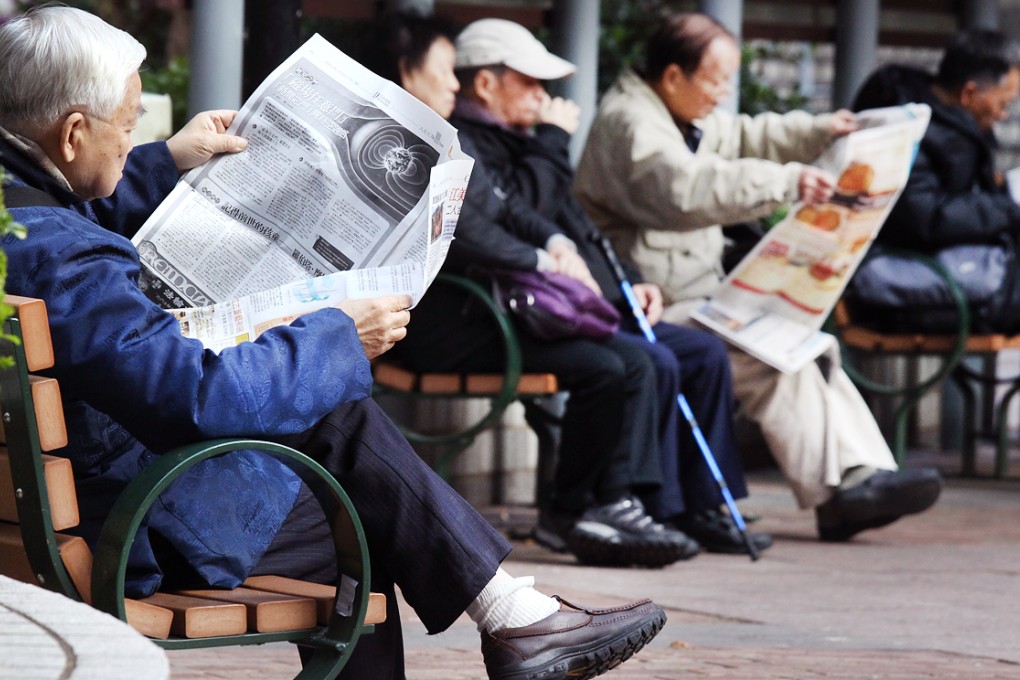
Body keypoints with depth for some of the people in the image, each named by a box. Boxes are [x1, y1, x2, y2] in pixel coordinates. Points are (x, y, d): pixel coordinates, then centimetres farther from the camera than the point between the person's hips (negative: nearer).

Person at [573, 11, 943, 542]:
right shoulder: (627, 124, -16)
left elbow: (747, 138, 33)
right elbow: (690, 189, -31)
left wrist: (818, 132, 16)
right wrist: (786, 182, -34)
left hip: (700, 295, 11)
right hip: (654, 310, -11)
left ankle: (863, 475, -9)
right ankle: (835, 495, -23)